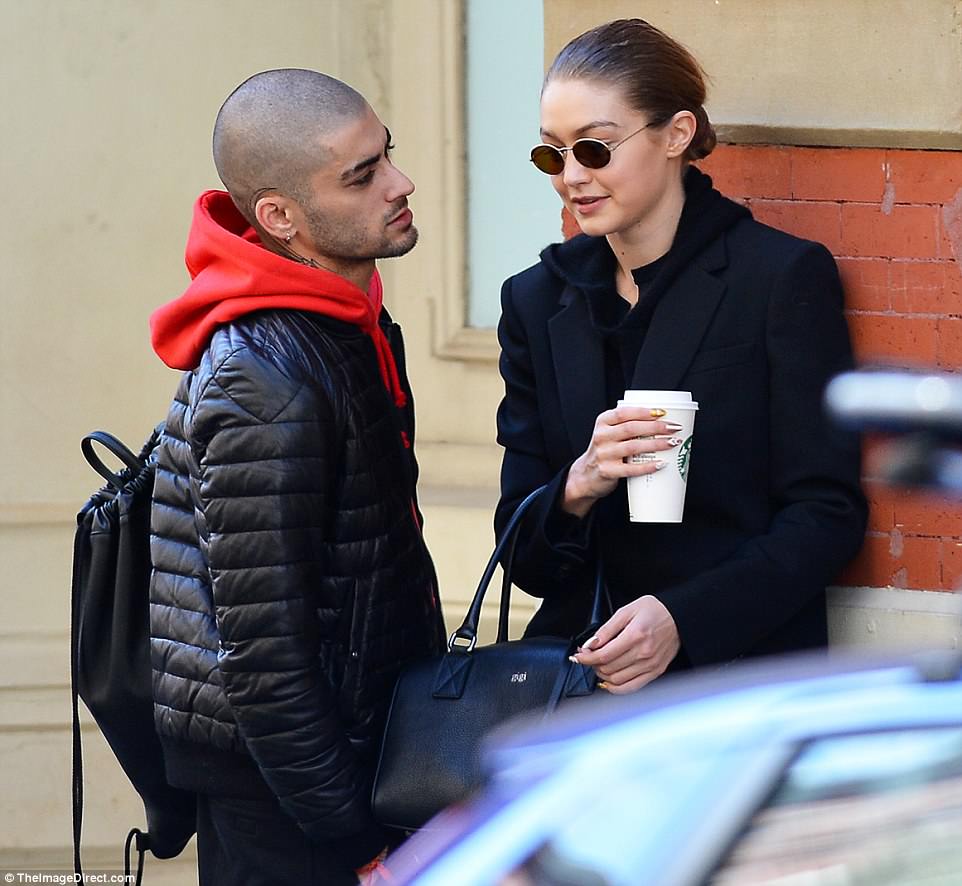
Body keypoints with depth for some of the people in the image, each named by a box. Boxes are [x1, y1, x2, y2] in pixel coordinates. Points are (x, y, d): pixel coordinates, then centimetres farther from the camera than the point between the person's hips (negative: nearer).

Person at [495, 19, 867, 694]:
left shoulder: (785, 277, -4)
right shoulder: (537, 300, 9)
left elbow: (829, 513, -7)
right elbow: (524, 553, 6)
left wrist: (683, 618, -19)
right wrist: (577, 488, -16)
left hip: (744, 669, -3)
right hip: (578, 668, 4)